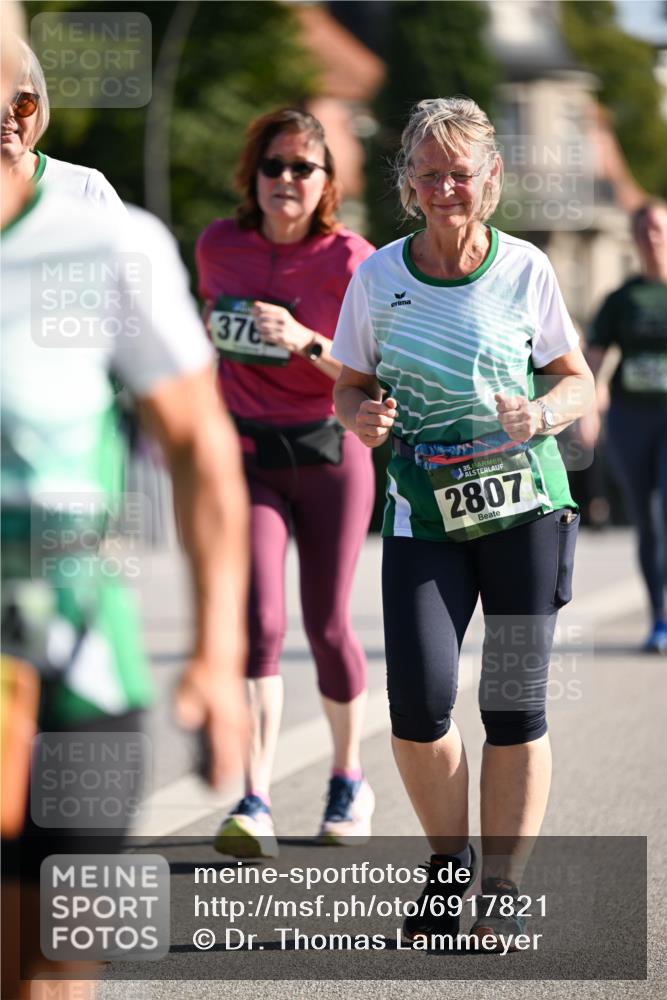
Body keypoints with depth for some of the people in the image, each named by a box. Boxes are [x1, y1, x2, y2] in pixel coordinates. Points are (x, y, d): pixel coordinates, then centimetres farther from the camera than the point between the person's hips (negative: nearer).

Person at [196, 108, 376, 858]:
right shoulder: (218, 246, 1)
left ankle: (348, 778, 28)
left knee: (326, 625, 4)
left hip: (330, 456, -1)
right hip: (247, 456, 1)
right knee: (258, 620, -14)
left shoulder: (351, 262, -9)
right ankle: (254, 804, -21)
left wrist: (305, 342, -28)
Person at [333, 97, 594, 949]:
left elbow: (578, 380, 10)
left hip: (525, 503, 0)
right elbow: (349, 387, 12)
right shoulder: (378, 277, 3)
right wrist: (363, 418, -11)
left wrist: (541, 414, -12)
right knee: (418, 703, -12)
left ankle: (503, 892, 12)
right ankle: (449, 862, 14)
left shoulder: (524, 270, 1)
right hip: (424, 517, 1)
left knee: (515, 705, -1)